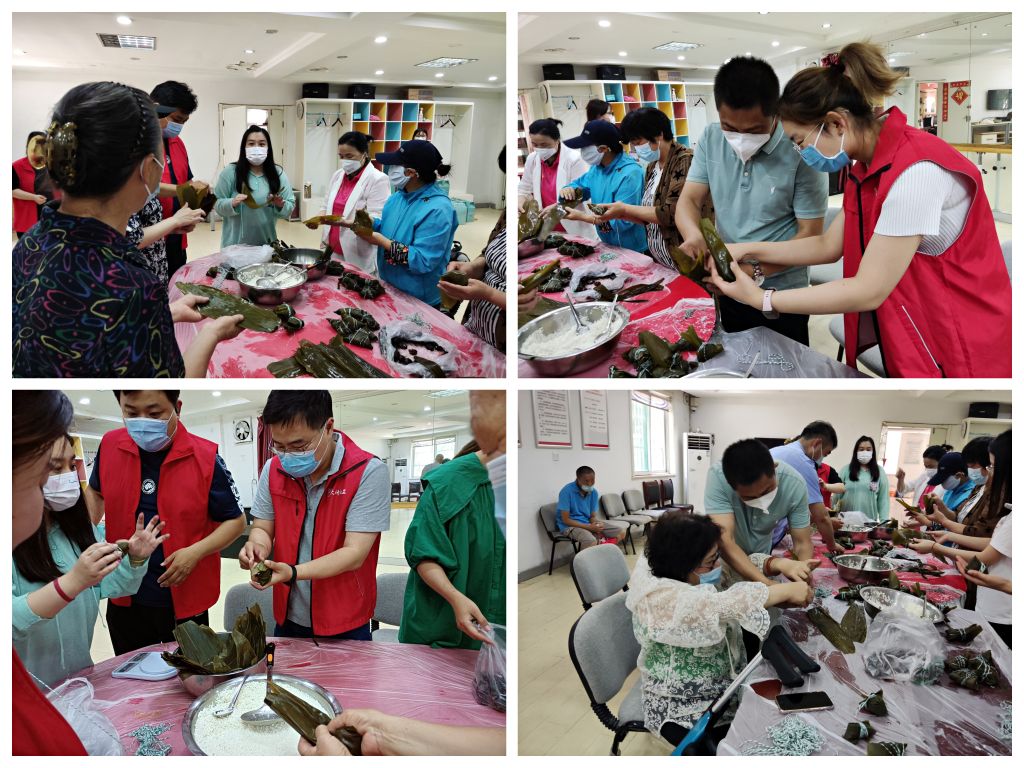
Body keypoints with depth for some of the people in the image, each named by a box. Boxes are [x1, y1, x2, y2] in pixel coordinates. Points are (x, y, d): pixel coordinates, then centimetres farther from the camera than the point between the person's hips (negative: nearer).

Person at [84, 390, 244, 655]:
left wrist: (196, 552, -21)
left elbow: (236, 521, -6)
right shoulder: (109, 446, -5)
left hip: (185, 602, -3)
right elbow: (96, 492, 18)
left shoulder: (205, 458, -15)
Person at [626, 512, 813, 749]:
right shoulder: (661, 597, -32)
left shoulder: (694, 572, -7)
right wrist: (788, 590, -28)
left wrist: (779, 564, -15)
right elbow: (725, 605, -38)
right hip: (685, 707, -8)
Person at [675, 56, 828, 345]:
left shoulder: (801, 152, -19)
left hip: (781, 294, -4)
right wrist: (693, 234, -27)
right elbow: (689, 200, -4)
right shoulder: (710, 140, -5)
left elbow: (809, 235, -16)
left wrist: (756, 269, -30)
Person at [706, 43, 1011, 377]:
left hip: (959, 356, -8)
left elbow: (867, 292, -26)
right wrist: (748, 249, -1)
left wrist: (762, 299, -21)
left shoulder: (915, 171, -27)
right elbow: (829, 245, 9)